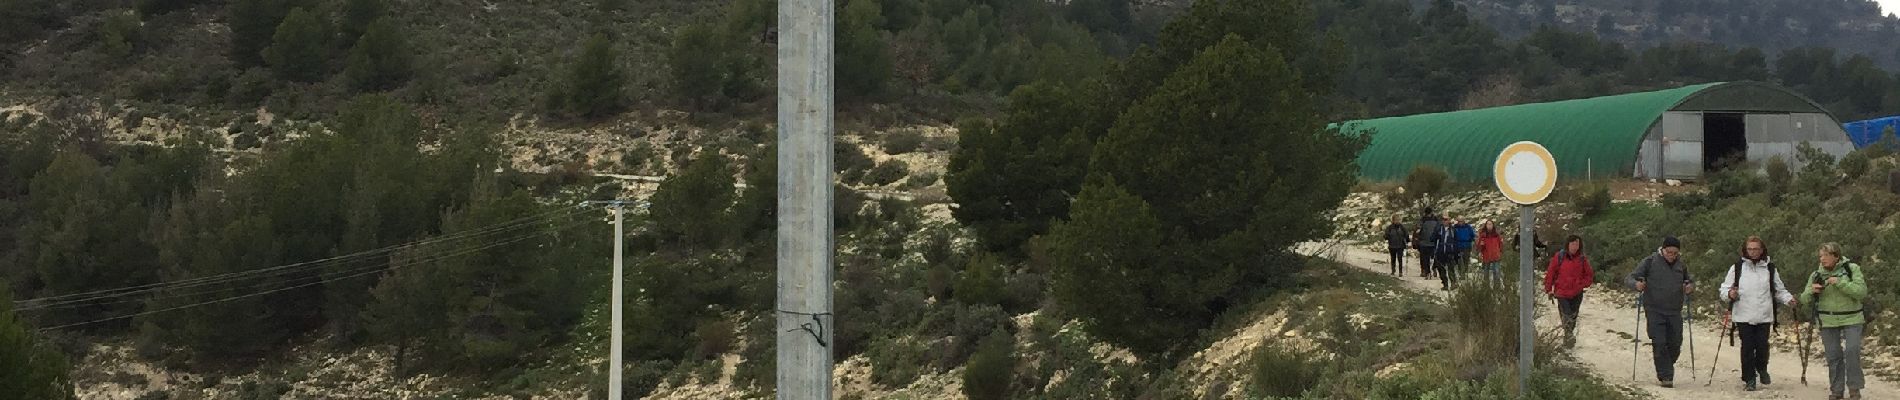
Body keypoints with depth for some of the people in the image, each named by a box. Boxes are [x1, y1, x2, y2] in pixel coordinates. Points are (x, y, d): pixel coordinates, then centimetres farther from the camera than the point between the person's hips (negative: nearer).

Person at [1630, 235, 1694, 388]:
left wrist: (1691, 287, 0)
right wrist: (1637, 284, -25)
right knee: (1659, 344, -10)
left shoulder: (1681, 266, 10)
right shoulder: (1650, 262, -3)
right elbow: (1632, 277, -2)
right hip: (1655, 311, -4)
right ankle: (1665, 376, -3)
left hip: (1675, 312, 4)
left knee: (1675, 345, 5)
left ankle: (1665, 369, 29)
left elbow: (1690, 281, 24)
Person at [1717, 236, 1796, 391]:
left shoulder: (1770, 269, 10)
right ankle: (1749, 379, 8)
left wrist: (1789, 299, -3)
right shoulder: (1737, 268, 4)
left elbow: (1779, 290, 15)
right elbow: (1724, 290, 5)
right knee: (1747, 348, -3)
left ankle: (1762, 370, 27)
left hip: (1764, 316, 1)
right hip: (1743, 316, -1)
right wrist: (1729, 294, -17)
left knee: (1762, 346, -2)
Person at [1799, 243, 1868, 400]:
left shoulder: (1852, 269, -4)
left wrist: (1839, 282, -23)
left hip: (1851, 320, -3)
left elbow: (1861, 291, -15)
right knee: (1833, 356, 3)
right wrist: (1811, 291, -16)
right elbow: (1805, 299, 7)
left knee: (1852, 351, -14)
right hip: (1828, 322, 3)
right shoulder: (1816, 275, 4)